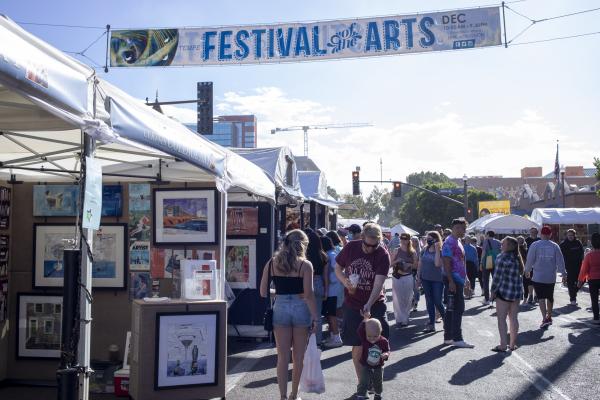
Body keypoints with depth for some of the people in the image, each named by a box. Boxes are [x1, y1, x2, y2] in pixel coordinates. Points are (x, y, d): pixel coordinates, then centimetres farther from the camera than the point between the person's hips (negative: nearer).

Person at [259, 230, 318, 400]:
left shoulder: (272, 263, 2)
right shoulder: (305, 265, -7)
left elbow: (263, 292, 3)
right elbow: (309, 294, -12)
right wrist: (315, 316, -5)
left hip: (280, 308, 2)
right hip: (300, 309, -2)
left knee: (282, 357, 8)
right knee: (298, 357, 14)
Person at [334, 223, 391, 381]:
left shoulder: (383, 255, -13)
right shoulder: (350, 248, -6)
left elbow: (379, 283, -22)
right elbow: (337, 268, 7)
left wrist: (368, 305, -35)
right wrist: (345, 281, -14)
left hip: (375, 304, -1)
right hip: (353, 305, 1)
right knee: (357, 345, 6)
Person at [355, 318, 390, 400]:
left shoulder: (384, 341, -17)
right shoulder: (364, 339, -21)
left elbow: (387, 351, -5)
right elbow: (360, 330, -32)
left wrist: (386, 355, -27)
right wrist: (365, 321, -34)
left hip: (378, 367, 2)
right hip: (365, 367, -2)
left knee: (378, 383, 22)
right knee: (363, 383, -9)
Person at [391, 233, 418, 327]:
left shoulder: (413, 252, 3)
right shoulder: (397, 251, 1)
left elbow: (416, 265, 6)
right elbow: (391, 263, 2)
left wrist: (409, 265, -12)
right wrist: (397, 261, -17)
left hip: (408, 277, 1)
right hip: (397, 277, -1)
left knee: (407, 299, 5)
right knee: (398, 299, 0)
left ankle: (405, 318, 19)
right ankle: (400, 319, 7)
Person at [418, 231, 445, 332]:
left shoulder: (441, 251, -9)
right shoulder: (424, 250, 5)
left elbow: (437, 264, -24)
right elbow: (420, 264, 12)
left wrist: (437, 250, -23)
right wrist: (418, 276, 9)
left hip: (437, 280, -5)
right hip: (425, 279, 5)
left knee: (437, 301, -2)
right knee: (429, 301, 8)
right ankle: (431, 323, 15)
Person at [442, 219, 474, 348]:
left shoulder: (458, 242, 19)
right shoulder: (449, 242, -13)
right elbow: (446, 262, -19)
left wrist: (466, 279, 24)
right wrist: (451, 281, -24)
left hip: (459, 280, 10)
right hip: (453, 280, -10)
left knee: (451, 310, 12)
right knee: (458, 309, -8)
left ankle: (448, 337, 17)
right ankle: (457, 339, -4)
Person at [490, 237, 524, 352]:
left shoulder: (502, 257, -13)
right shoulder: (517, 259, 8)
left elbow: (498, 276, -14)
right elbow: (520, 275, 11)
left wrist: (493, 290, -5)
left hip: (504, 292, -7)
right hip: (517, 292, 7)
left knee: (501, 319, 0)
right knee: (514, 318, 12)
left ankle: (503, 345, -3)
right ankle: (513, 344, 18)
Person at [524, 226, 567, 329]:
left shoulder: (535, 245, -7)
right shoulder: (555, 246, -1)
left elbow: (530, 260, -5)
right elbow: (560, 261, -1)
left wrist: (527, 271, 10)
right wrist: (564, 274, 7)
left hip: (538, 277, -3)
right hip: (551, 277, 3)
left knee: (541, 298, -3)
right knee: (550, 297, 18)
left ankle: (545, 318, -14)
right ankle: (549, 316, 31)